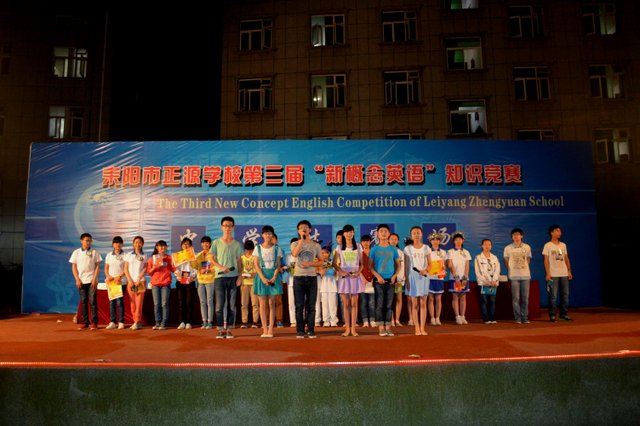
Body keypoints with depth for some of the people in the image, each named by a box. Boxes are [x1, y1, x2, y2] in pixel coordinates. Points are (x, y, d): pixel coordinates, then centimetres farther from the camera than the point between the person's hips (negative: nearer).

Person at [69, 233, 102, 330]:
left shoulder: (94, 252, 5)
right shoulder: (76, 252, 7)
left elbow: (97, 266, 3)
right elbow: (74, 267, 6)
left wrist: (94, 279, -7)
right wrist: (77, 279, -4)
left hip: (91, 281, -1)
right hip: (81, 281, 1)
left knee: (93, 301, -4)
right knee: (83, 302, 5)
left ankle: (94, 323, 0)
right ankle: (84, 323, 10)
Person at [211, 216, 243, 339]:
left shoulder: (237, 244, 8)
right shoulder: (216, 243, 5)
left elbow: (239, 262, 9)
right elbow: (212, 259, 5)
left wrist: (240, 276, -1)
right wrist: (221, 267, -13)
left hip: (233, 277, 1)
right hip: (220, 277, -1)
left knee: (232, 305, 3)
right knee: (219, 305, -1)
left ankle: (229, 329, 11)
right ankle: (221, 329, 7)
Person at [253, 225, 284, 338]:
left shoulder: (276, 249, 5)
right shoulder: (258, 248, 4)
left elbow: (278, 265, 3)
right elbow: (256, 265, -1)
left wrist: (274, 277, -12)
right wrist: (263, 278, -13)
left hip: (273, 276, 0)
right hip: (261, 276, 0)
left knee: (271, 303, 0)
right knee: (263, 304, 0)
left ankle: (270, 329, 2)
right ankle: (265, 329, 4)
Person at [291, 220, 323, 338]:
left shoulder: (316, 245, 8)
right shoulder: (295, 244, 4)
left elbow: (321, 262, 7)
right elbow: (294, 254, -19)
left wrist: (310, 263, -11)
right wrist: (301, 239, -16)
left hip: (312, 277, 1)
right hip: (298, 277, -1)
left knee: (311, 306, 2)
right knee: (299, 305, 2)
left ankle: (311, 330, 10)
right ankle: (300, 331, 9)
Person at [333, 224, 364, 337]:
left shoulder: (358, 247, 7)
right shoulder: (339, 247, 5)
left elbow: (362, 263, 8)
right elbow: (334, 263, 3)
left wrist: (358, 272, -11)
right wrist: (341, 271, -13)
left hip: (355, 276, 0)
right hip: (344, 277, 0)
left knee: (354, 303, 2)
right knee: (346, 304, 2)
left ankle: (353, 329, 7)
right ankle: (347, 328, 10)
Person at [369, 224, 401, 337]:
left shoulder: (393, 249, 6)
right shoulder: (374, 249, 1)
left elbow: (398, 264, 10)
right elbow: (370, 265, 0)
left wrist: (394, 276, -5)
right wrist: (377, 276, -12)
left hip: (390, 280, 2)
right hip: (379, 280, -2)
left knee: (389, 305, 5)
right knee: (379, 304, -2)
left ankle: (388, 327, 12)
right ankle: (381, 328, 4)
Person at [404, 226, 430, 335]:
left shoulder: (426, 248, 4)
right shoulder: (408, 249, 1)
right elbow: (406, 266, 2)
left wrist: (426, 270, -15)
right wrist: (407, 280, -4)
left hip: (423, 276, 1)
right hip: (412, 276, -1)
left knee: (423, 303, 3)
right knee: (414, 304, 1)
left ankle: (422, 328, 9)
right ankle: (417, 328, 6)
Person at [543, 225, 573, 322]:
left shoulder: (563, 245, 14)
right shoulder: (548, 245, -2)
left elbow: (566, 259, 16)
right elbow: (546, 260, -5)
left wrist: (569, 271, 9)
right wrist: (547, 273, -11)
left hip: (564, 274, 5)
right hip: (553, 275, -5)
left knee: (565, 295, 7)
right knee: (553, 296, -4)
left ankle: (564, 314, 18)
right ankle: (552, 315, 3)